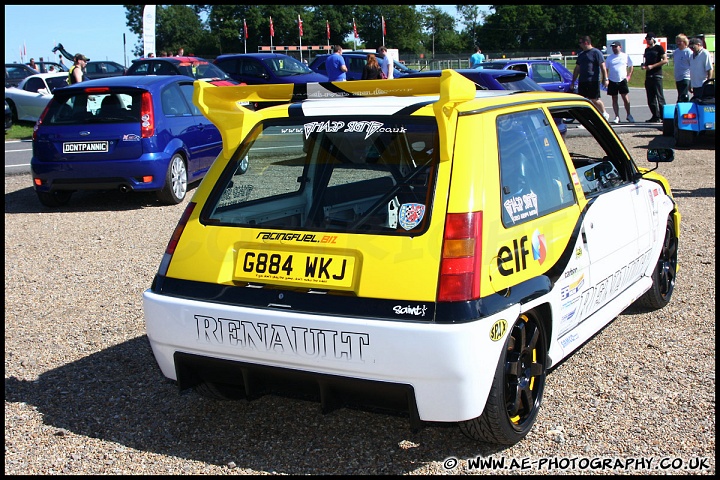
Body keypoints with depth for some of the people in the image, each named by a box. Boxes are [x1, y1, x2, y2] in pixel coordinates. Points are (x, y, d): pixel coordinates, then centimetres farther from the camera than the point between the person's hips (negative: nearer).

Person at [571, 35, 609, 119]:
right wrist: (573, 82, 20)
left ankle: (605, 114, 22)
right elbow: (577, 69, 22)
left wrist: (605, 79, -15)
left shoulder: (596, 52, -3)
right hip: (582, 81, 7)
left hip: (593, 81, -6)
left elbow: (603, 67, -7)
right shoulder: (581, 54, 17)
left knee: (594, 100, -2)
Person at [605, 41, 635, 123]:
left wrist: (628, 76, 3)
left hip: (622, 80, -2)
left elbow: (630, 66, 13)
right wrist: (606, 79, 0)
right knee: (614, 100, 3)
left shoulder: (625, 56, 5)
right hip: (612, 81, 2)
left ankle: (629, 115, 12)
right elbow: (606, 69, 12)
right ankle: (617, 117, 8)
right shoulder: (609, 57, 8)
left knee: (626, 98, -3)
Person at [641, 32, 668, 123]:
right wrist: (643, 65, 4)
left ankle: (663, 116, -7)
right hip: (648, 75, 7)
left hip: (657, 75, -7)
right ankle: (655, 116, 10)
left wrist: (652, 66, -15)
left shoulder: (659, 48, -3)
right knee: (650, 97, 5)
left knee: (659, 96, -9)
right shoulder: (647, 50, 18)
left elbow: (665, 60, -10)